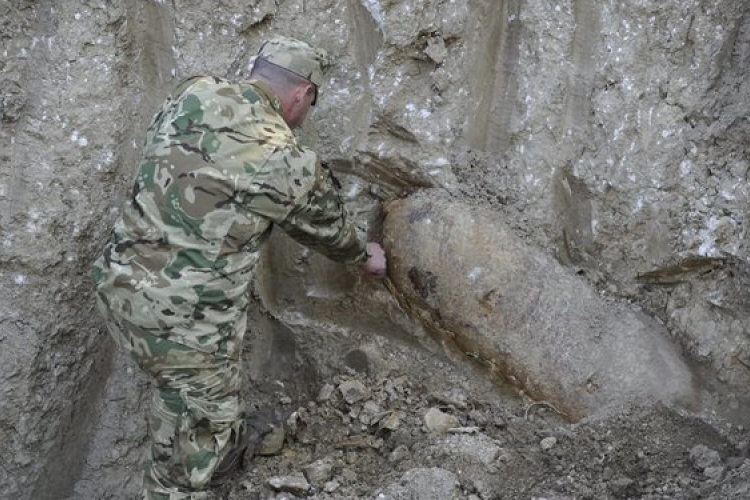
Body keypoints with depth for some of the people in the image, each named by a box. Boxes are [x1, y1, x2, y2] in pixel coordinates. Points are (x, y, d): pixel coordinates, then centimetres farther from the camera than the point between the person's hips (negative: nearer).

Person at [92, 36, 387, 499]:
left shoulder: (191, 94, 1)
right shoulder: (287, 161, -13)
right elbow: (330, 228, 7)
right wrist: (366, 254, 29)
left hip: (119, 283, 7)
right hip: (184, 316, -7)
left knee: (179, 386, 31)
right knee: (203, 419, 14)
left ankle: (220, 448, 54)